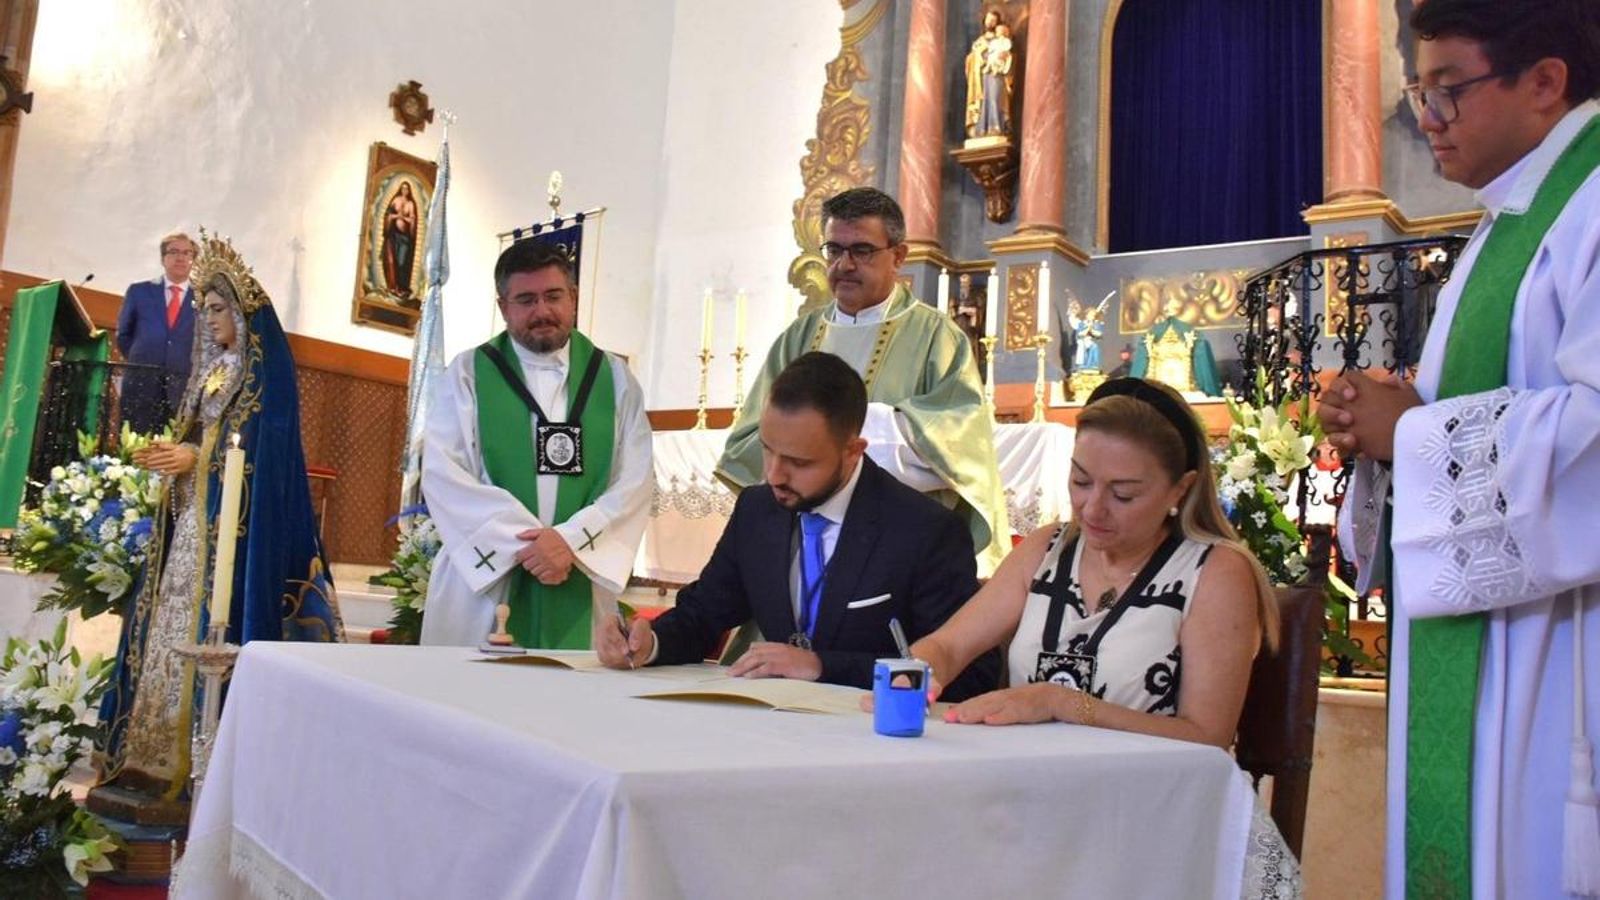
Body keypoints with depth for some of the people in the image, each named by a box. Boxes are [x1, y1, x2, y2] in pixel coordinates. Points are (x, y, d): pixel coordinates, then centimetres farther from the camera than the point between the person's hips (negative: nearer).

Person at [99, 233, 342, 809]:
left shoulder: (267, 368, -5)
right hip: (197, 511, 9)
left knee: (218, 615, -11)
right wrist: (174, 454, 2)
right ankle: (168, 747, 11)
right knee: (182, 616, 6)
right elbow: (198, 436, 21)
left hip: (239, 516, -9)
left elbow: (267, 444, -14)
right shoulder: (214, 370, 20)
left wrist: (196, 456, -16)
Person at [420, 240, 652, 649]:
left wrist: (569, 540, -13)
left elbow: (635, 481, 1)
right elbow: (443, 476, -5)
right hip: (482, 582, -1)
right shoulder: (467, 374, 5)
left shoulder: (615, 379, 9)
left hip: (580, 591, 1)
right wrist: (524, 543, -14)